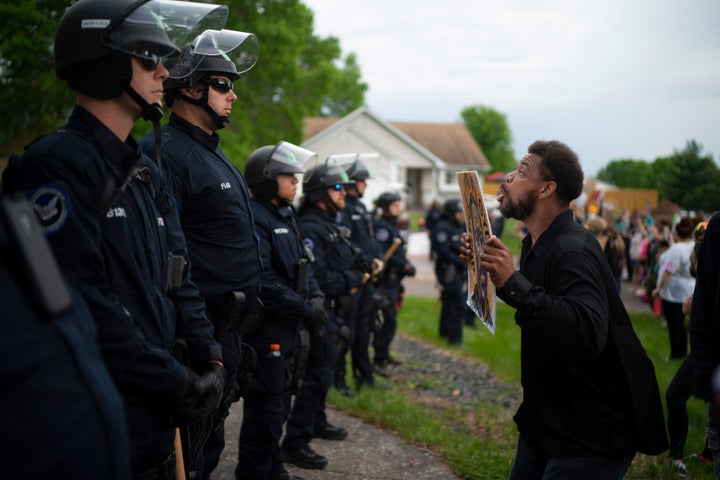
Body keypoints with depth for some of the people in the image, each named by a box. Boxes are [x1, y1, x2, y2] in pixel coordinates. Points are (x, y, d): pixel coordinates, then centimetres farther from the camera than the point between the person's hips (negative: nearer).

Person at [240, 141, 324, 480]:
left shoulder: (287, 216, 13)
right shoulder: (255, 218, -18)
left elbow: (304, 263, 16)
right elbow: (264, 282, -25)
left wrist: (316, 298, -1)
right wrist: (305, 309, -18)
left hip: (291, 329, 10)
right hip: (267, 331, -10)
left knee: (279, 405, 19)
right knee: (266, 409, -2)